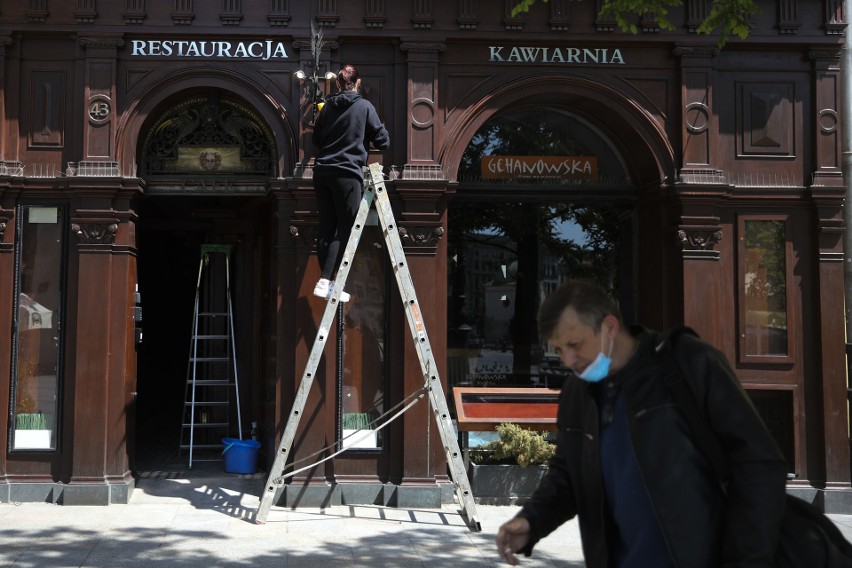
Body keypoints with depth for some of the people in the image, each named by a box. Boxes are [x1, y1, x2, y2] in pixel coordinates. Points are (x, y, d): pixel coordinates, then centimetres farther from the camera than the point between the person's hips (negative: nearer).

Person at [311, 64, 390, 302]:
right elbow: (383, 140, 1)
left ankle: (327, 281, 11)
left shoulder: (328, 106, 10)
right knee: (345, 229, -1)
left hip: (322, 172, 5)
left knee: (326, 228, 9)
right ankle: (325, 281, -11)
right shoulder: (364, 106, -2)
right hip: (347, 173, -5)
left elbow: (316, 139, 17)